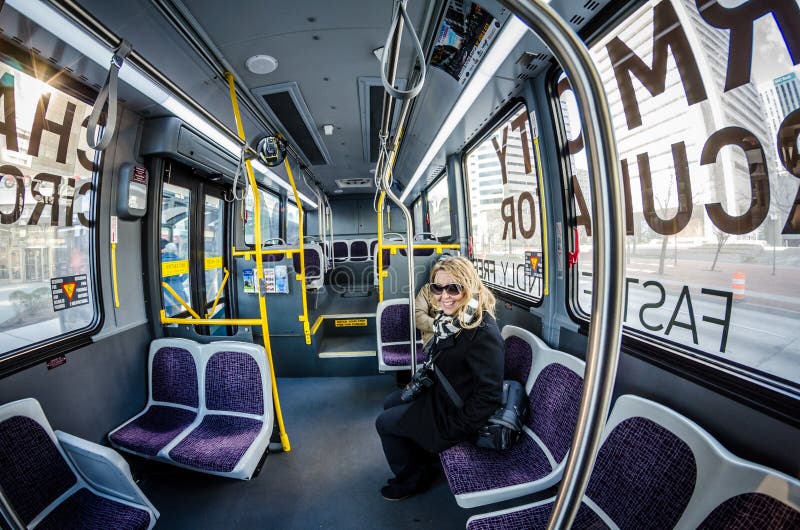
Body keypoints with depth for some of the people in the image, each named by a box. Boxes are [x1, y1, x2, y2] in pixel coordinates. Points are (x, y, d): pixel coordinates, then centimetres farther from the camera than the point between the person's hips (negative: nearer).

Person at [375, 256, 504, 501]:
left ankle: (413, 479, 28)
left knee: (385, 423, 2)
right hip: (440, 391, 9)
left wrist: (454, 427, -22)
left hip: (453, 411, -9)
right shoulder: (451, 318, -6)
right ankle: (423, 455, 41)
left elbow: (488, 395, -30)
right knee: (390, 403, 23)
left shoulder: (483, 333, -33)